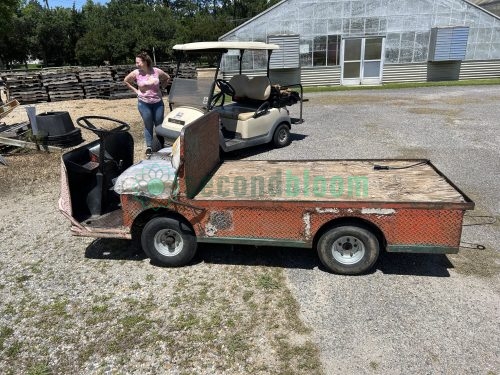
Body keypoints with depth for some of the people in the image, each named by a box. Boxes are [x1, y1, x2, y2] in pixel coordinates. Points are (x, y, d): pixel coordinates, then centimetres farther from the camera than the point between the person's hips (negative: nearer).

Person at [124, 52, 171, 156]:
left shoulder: (157, 71, -6)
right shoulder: (136, 73, -5)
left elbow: (167, 78, 12)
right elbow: (126, 81, 11)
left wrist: (161, 88, 4)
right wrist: (135, 90, 3)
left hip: (158, 103, 1)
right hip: (144, 103, 0)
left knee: (159, 125, 8)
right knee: (148, 126, 7)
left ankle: (161, 147, 22)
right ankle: (149, 147, 20)